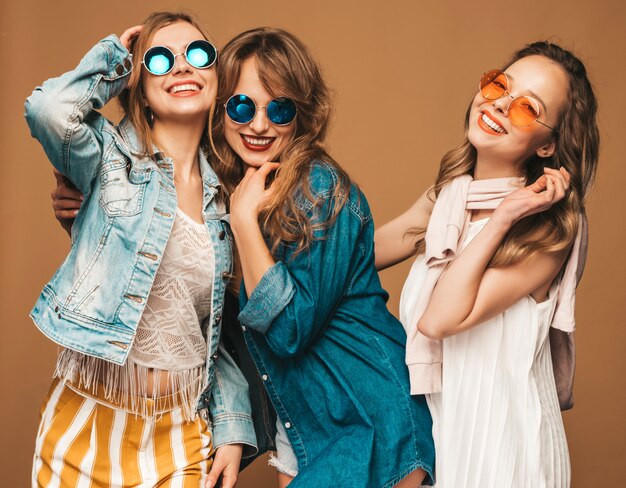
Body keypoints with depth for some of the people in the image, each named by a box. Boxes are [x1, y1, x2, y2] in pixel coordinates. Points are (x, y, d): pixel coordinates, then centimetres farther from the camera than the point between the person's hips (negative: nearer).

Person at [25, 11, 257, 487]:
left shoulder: (228, 194, 7)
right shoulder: (112, 159, -3)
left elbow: (227, 328, 10)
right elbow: (50, 109, -26)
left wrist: (232, 430, 3)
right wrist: (114, 58, -7)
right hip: (88, 419, -3)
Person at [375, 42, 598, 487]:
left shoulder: (549, 230, -18)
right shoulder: (447, 196, 0)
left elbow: (439, 320, -25)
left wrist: (501, 219, -26)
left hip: (496, 437, -6)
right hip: (433, 422, 6)